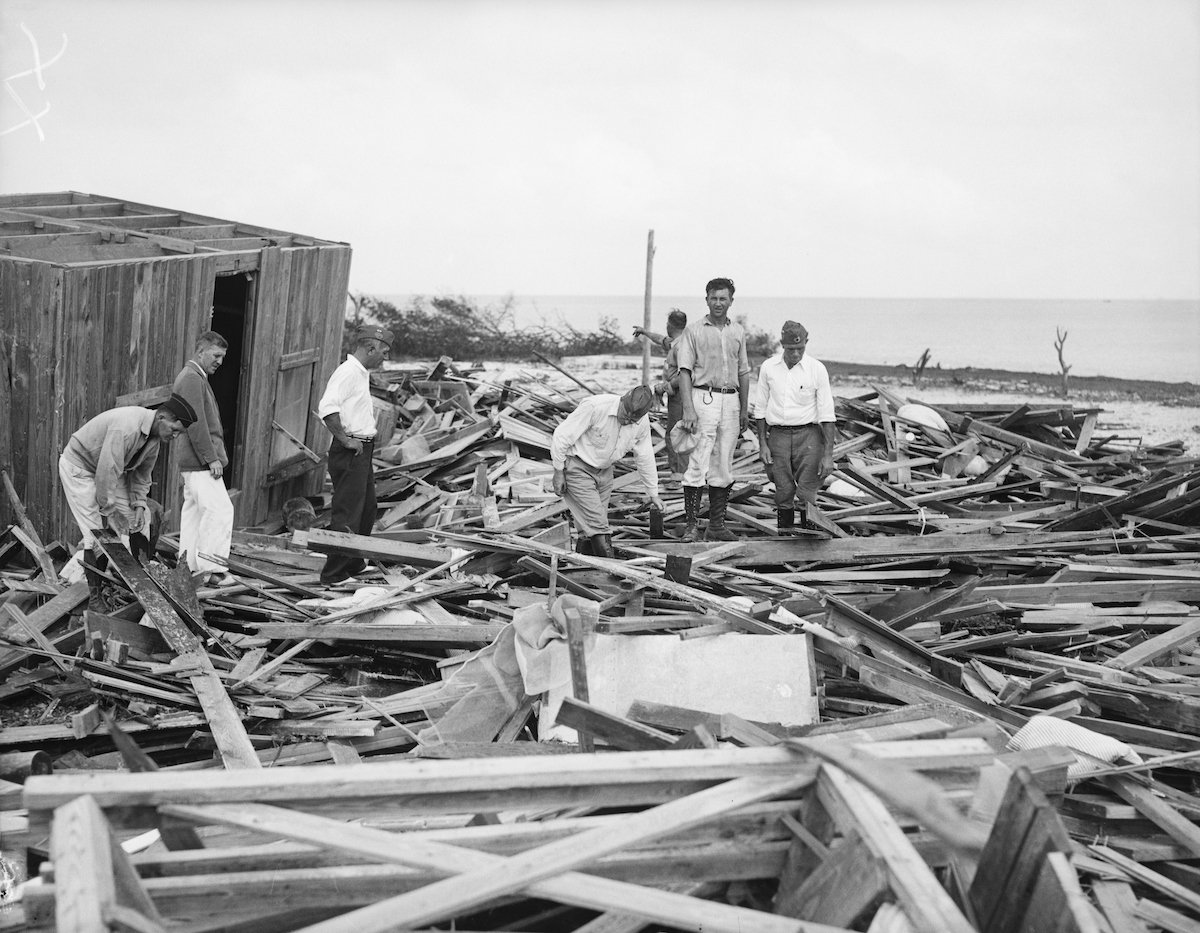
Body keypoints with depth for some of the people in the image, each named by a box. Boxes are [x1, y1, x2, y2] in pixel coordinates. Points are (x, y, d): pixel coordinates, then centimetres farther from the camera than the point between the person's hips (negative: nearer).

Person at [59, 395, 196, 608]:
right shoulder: (127, 427, -36)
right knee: (97, 532, -14)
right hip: (79, 468, -9)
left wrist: (139, 504, -6)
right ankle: (94, 595, -4)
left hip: (109, 470, 9)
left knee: (140, 520, 0)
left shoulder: (155, 435, -7)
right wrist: (107, 511, -28)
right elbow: (107, 471, -35)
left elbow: (142, 472, 5)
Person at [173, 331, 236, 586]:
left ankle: (190, 568, 15)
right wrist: (211, 458, -19)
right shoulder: (191, 379, -13)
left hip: (194, 463, 11)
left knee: (194, 512, 12)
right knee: (220, 510, -13)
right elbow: (196, 424, -20)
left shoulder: (197, 378, 21)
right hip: (199, 462, -11)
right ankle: (211, 568, -13)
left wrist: (215, 455, 19)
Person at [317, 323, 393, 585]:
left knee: (366, 510, 20)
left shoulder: (361, 374, 16)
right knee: (347, 515, -8)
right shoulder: (348, 372, -16)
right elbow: (327, 408, -28)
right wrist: (346, 440, -22)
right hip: (350, 453, -11)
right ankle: (334, 575, -3)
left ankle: (354, 564, 33)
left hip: (362, 452, 11)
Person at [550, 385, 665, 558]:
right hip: (577, 467, -6)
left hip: (604, 471, 6)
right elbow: (562, 436, -20)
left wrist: (653, 493, 14)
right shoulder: (594, 407, -28)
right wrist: (559, 472, -14)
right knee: (597, 526, -14)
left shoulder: (642, 422, -8)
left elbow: (645, 457, 7)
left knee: (590, 528, 8)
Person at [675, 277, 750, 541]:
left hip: (731, 400, 5)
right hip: (704, 398, -5)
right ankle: (692, 525, -6)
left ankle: (717, 525, 12)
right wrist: (688, 409, -15)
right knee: (698, 463, -9)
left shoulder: (738, 331, 14)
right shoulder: (694, 330, 1)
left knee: (724, 465, 6)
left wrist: (744, 409, 14)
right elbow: (685, 371, -5)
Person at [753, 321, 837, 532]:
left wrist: (828, 454, -8)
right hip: (778, 435, 2)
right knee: (783, 494, 3)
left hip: (808, 435, -2)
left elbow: (826, 413, -3)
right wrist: (762, 444, 5)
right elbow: (760, 409, 11)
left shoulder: (817, 369, -3)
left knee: (806, 495, -6)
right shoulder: (768, 367, 4)